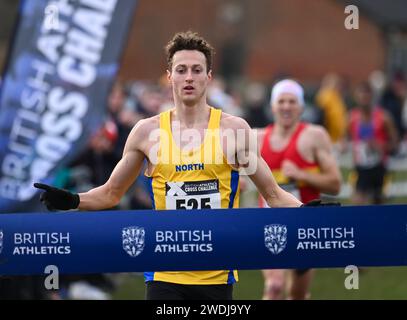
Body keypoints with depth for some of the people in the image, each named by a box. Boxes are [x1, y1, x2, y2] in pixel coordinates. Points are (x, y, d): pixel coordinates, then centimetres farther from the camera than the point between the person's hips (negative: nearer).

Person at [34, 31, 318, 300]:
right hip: (165, 276, 0)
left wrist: (300, 210, -16)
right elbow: (111, 193, 14)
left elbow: (273, 194, 3)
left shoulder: (234, 129, 0)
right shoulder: (148, 132, 3)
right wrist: (72, 201, -3)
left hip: (217, 275, 0)